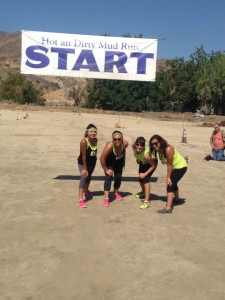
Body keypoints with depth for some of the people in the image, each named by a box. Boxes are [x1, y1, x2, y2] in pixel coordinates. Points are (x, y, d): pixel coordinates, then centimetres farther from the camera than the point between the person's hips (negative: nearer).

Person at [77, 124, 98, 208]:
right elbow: (83, 156, -27)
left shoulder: (96, 140, -11)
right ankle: (81, 199, -24)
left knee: (89, 176, 24)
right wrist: (84, 168, -23)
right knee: (84, 176, -21)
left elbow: (94, 151, 1)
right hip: (83, 162, -6)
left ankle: (86, 190, 53)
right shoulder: (84, 142, -30)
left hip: (92, 162, 6)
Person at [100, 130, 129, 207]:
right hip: (109, 162, -4)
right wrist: (106, 170, -23)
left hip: (119, 161, 4)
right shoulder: (109, 146, -40)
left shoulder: (125, 143, -28)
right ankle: (106, 198, -13)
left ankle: (116, 192, 36)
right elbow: (102, 158, -33)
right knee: (109, 177, -15)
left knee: (118, 177, 10)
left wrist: (124, 162, 6)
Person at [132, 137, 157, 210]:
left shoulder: (146, 155, -45)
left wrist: (145, 174, -28)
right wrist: (138, 158, -6)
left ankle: (147, 201, -18)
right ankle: (143, 192, 49)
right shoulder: (134, 147, -32)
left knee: (145, 179, -21)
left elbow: (154, 165, -30)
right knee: (140, 178, 17)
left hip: (151, 162, -7)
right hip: (143, 162, 7)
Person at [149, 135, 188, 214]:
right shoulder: (159, 150, -9)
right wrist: (168, 177, -14)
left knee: (170, 184, -18)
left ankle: (168, 208, -21)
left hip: (181, 166, -9)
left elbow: (170, 164, -28)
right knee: (172, 182, 27)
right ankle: (176, 199, 54)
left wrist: (168, 177, -24)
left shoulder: (168, 149, -32)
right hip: (175, 167, 9)